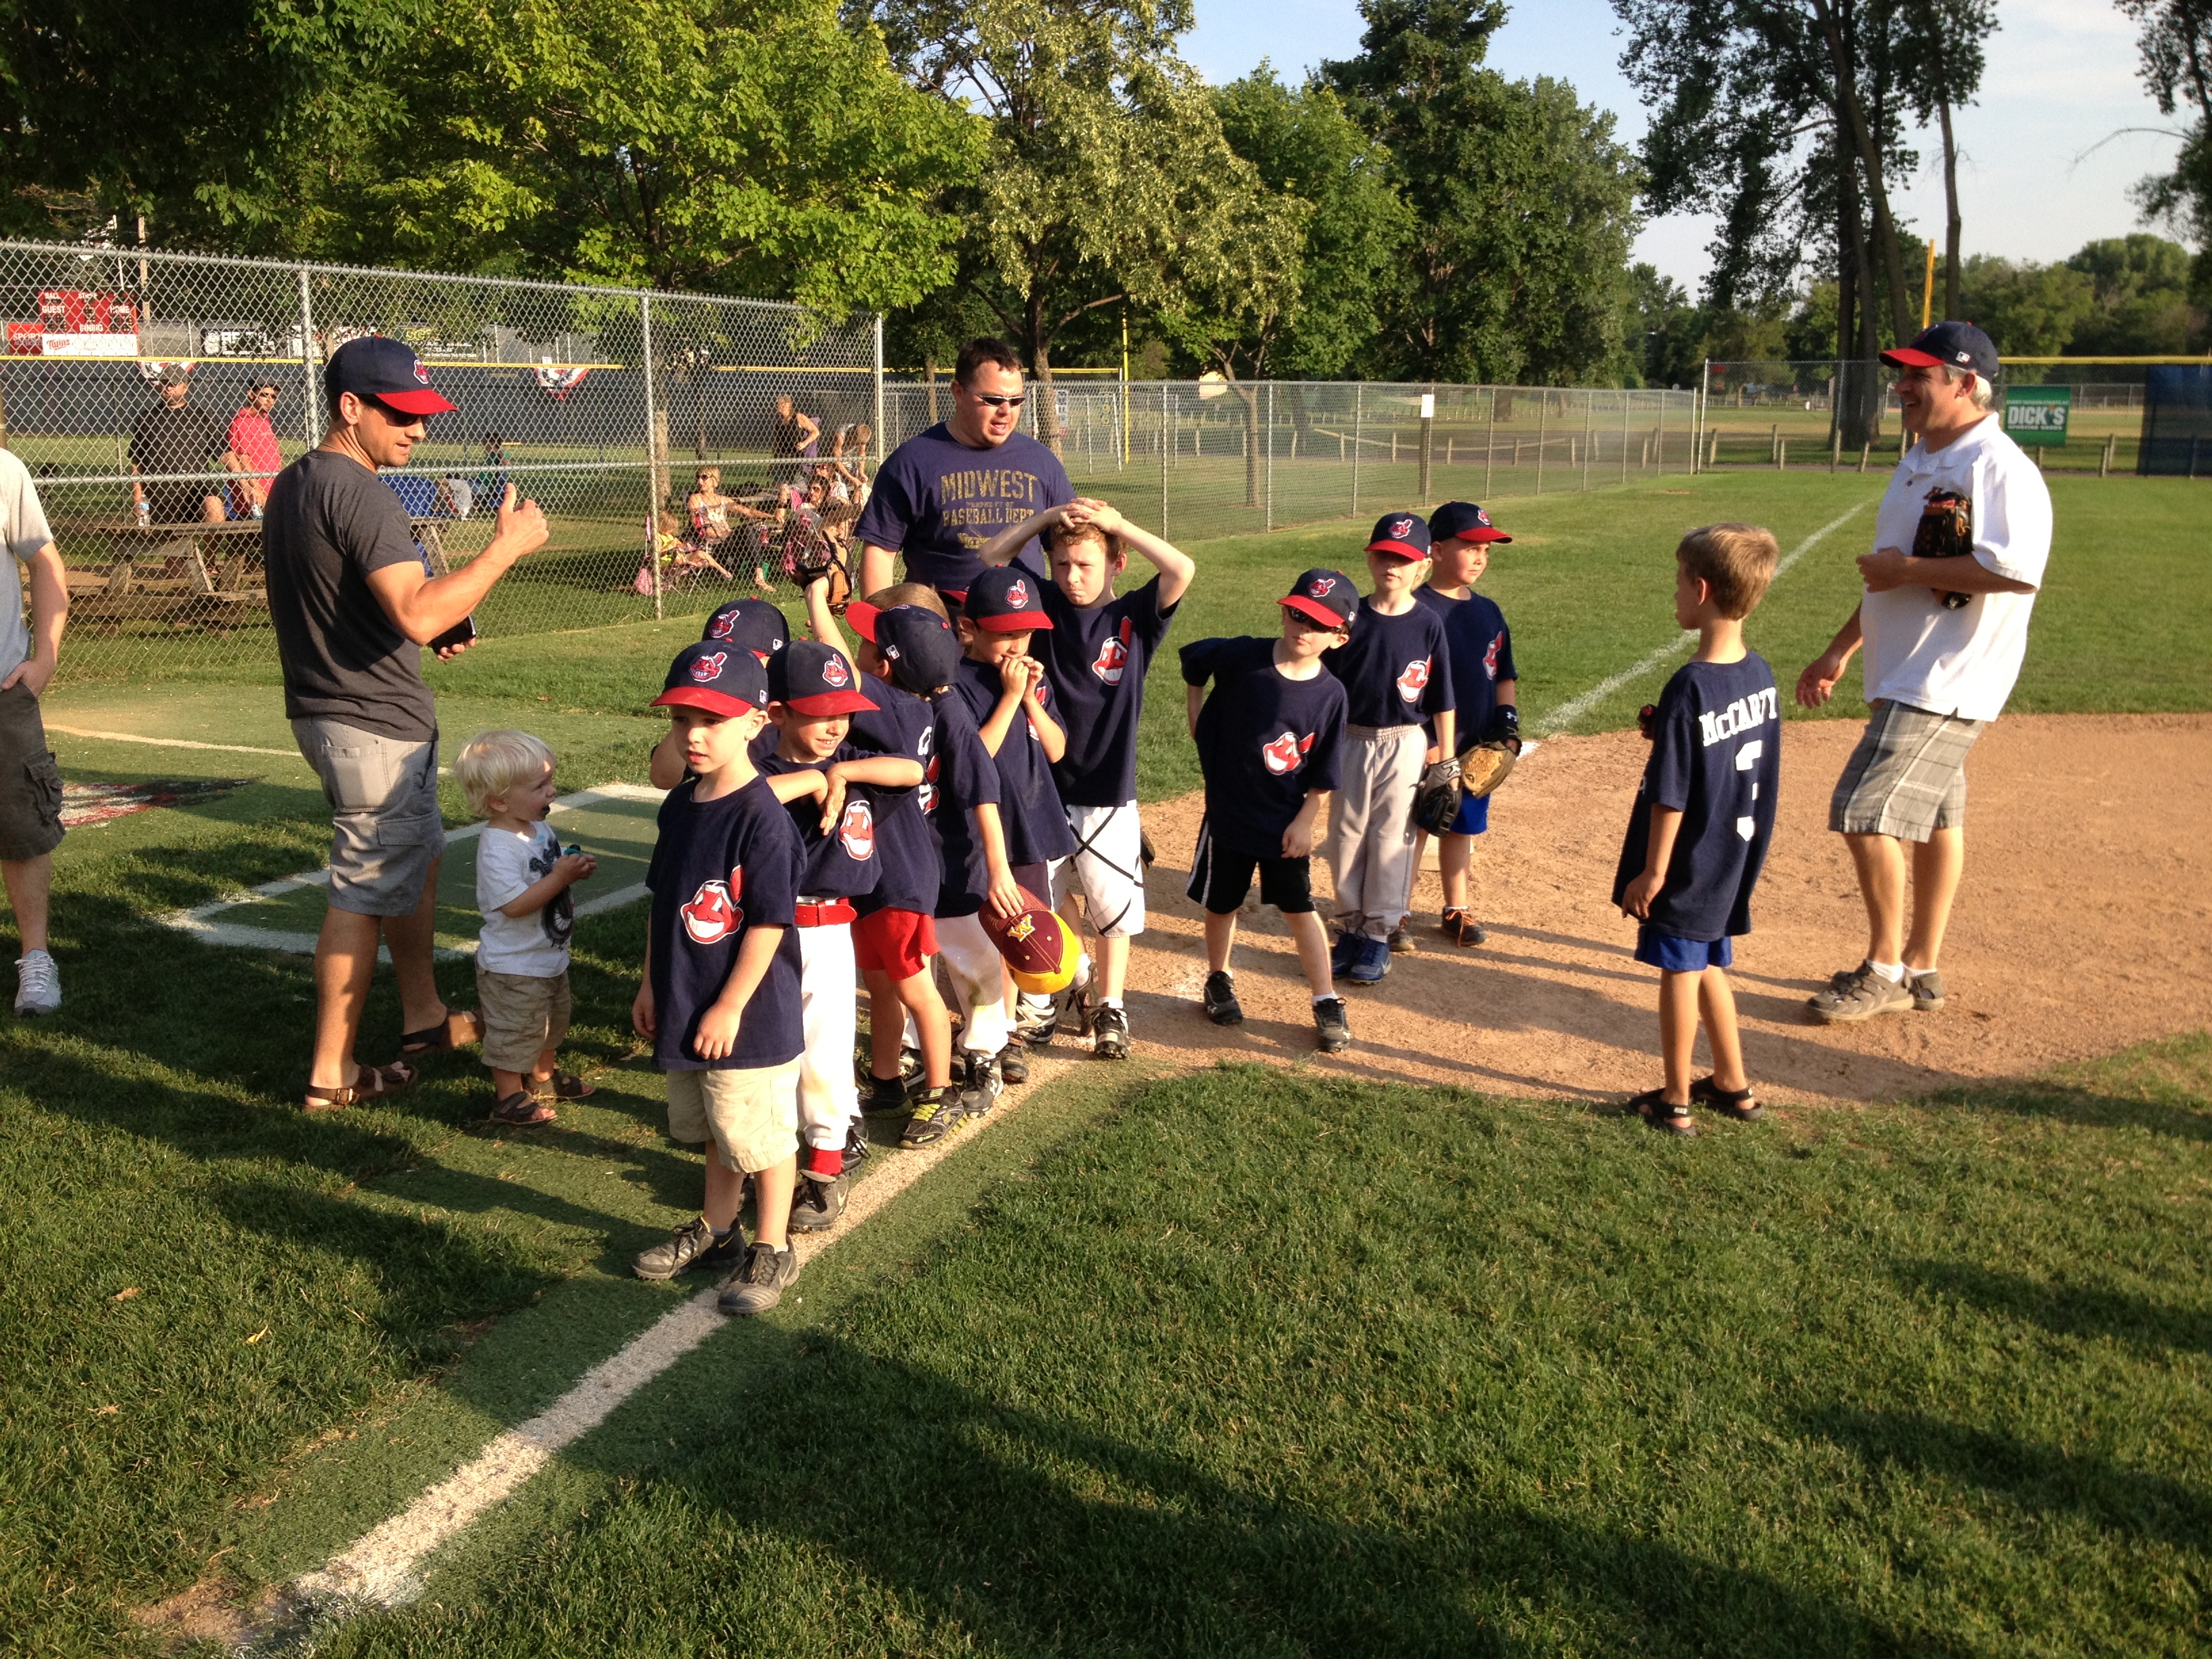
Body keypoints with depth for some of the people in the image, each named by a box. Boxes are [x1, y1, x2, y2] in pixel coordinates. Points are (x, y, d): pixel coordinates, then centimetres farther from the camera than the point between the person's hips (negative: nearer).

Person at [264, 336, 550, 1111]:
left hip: (325, 709, 10)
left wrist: (422, 639, 15)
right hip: (375, 724, -10)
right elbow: (417, 613, -32)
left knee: (416, 859, 23)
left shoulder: (290, 486, 12)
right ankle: (333, 1072, 8)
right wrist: (506, 547, -26)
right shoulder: (357, 493, -21)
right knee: (365, 892, -1)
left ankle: (424, 1015, 36)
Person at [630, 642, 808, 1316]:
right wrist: (651, 984, 13)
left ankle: (772, 1249, 25)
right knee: (715, 1132, 23)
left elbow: (769, 922, -20)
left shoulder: (762, 817, -21)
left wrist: (729, 1009, -17)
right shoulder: (679, 806, 4)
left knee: (762, 1138, 7)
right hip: (686, 1009, 8)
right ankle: (716, 1230, 41)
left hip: (748, 1017, -7)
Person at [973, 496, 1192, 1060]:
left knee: (1112, 904, 6)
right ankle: (1080, 986, 38)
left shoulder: (1135, 616, -7)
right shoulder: (1047, 606, 0)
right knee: (1050, 897, 16)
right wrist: (1047, 517, -13)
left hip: (1108, 791, -3)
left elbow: (1182, 570, -23)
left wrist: (1117, 523, -21)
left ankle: (1110, 1007, 23)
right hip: (1043, 785, 3)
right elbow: (988, 559, -3)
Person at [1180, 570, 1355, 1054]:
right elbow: (1192, 659, 6)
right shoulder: (1242, 658, -14)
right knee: (1222, 904, 14)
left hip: (1287, 822, -1)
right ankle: (1219, 982, 37)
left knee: (1299, 908, 4)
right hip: (1228, 811, 1)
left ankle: (1326, 1003, 15)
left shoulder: (1330, 694, -12)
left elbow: (1324, 774, -5)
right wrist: (1198, 720, 6)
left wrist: (1305, 822, -8)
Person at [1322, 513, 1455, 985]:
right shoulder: (1350, 618, -3)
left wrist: (1445, 757, -2)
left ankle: (1380, 933, 18)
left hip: (1404, 746, -2)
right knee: (1347, 837, 10)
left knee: (1392, 839, 6)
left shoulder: (1427, 624, -7)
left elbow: (1442, 698, -2)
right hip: (1352, 741, 2)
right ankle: (1351, 925, 25)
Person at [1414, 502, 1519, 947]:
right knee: (1414, 826, 2)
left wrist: (1507, 719, 3)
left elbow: (1505, 675, 19)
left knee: (1461, 826, 16)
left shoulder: (1489, 611, 10)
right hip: (1426, 747, -6)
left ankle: (1457, 910, 30)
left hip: (1476, 748, 6)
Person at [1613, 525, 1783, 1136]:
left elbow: (1671, 796, -21)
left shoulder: (1690, 687, -24)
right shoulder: (1760, 674, 0)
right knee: (1708, 965, 21)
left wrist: (1652, 871, -12)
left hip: (1688, 863, -7)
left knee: (1679, 972, 6)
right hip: (1735, 858, 8)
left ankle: (1676, 1101, 18)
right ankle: (1733, 1084, 33)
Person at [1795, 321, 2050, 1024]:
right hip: (1907, 677, 10)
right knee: (1933, 815, 15)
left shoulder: (2000, 467, -16)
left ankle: (1886, 970, 2)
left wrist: (1909, 569, -21)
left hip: (1949, 682, -10)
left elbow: (2019, 570, -29)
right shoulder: (1917, 465, 15)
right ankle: (1922, 969, 24)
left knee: (1865, 811, -12)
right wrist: (1840, 650, 21)